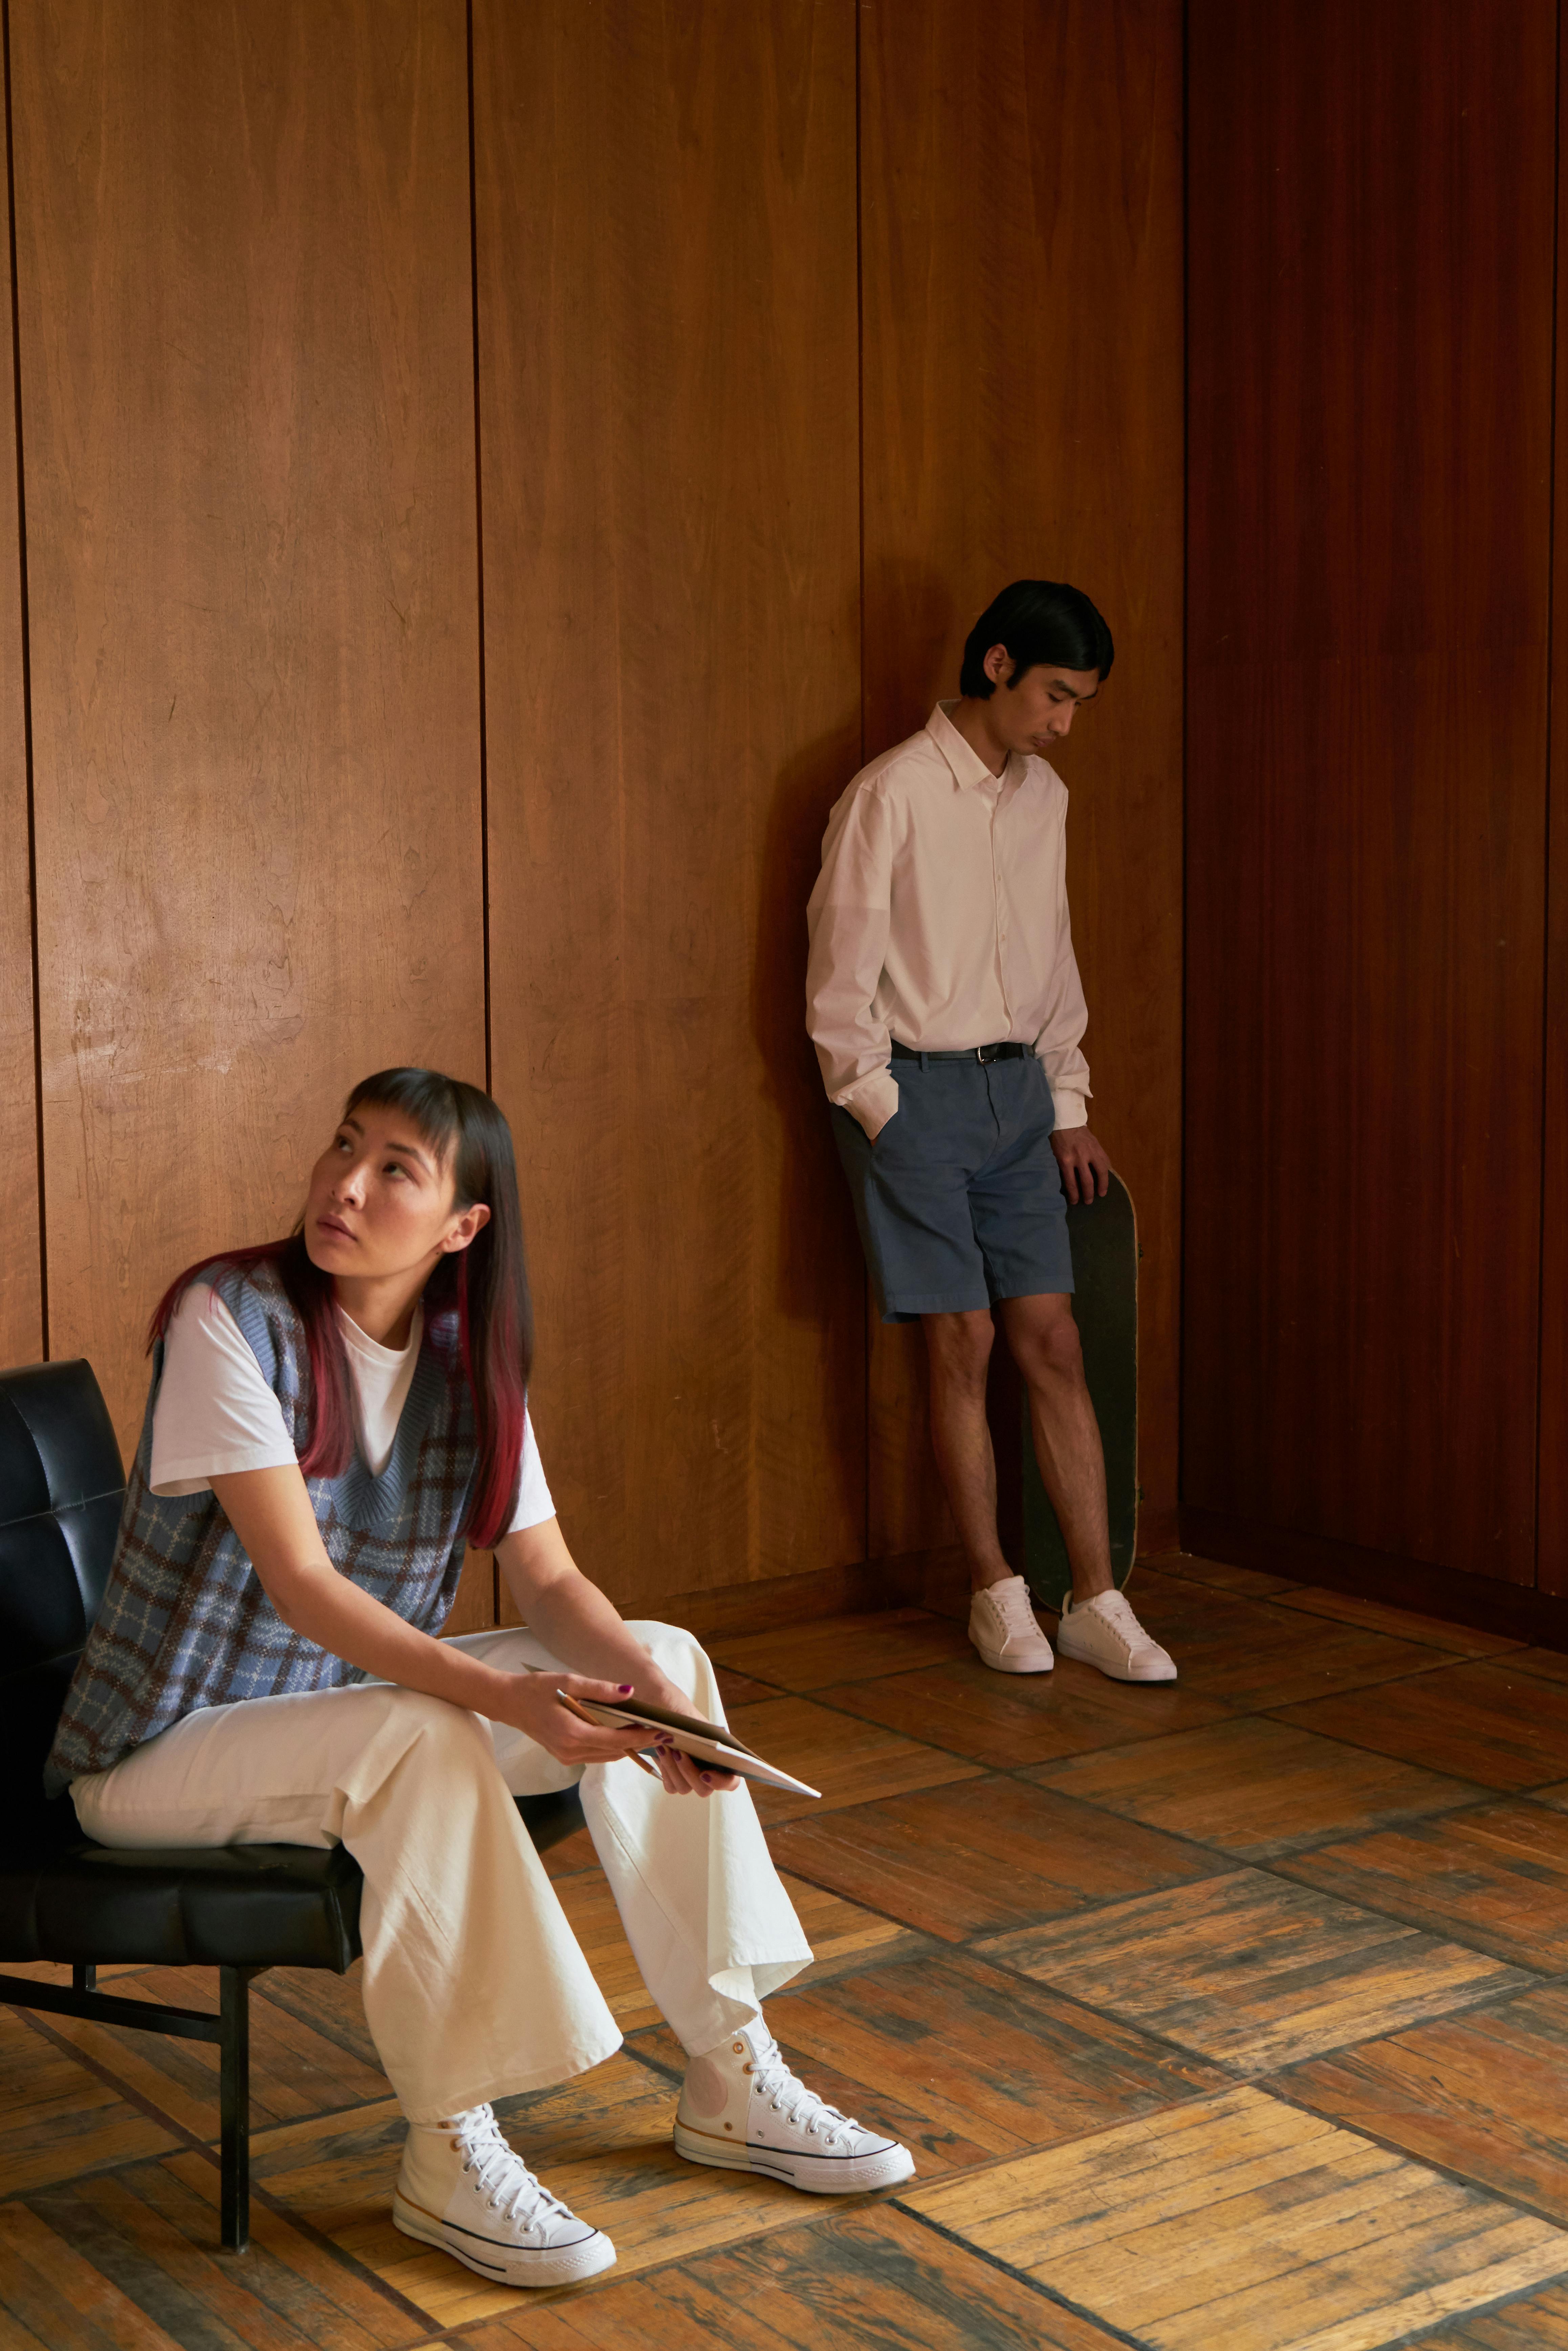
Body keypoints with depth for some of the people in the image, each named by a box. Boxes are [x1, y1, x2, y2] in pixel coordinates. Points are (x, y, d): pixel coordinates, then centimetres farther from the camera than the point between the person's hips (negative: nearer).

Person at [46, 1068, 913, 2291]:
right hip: (170, 1748, -7)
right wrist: (505, 1698, -38)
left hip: (363, 1691, 7)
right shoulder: (230, 1318, -21)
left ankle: (731, 2080, 2)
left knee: (665, 1653, -4)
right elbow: (301, 1583, -27)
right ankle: (449, 2155, -21)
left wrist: (646, 1682, -23)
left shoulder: (469, 1354, -1)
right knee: (422, 1741, -36)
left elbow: (549, 1580, -2)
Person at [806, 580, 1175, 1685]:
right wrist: (879, 1110, -10)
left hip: (1018, 1091, 6)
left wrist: (1069, 1109, 14)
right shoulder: (893, 794, -10)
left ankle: (1097, 1599, 5)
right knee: (963, 1344, -2)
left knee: (1053, 1340, 2)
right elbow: (841, 978, -9)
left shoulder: (1045, 796, 11)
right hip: (916, 1091, -6)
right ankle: (995, 1591, 12)